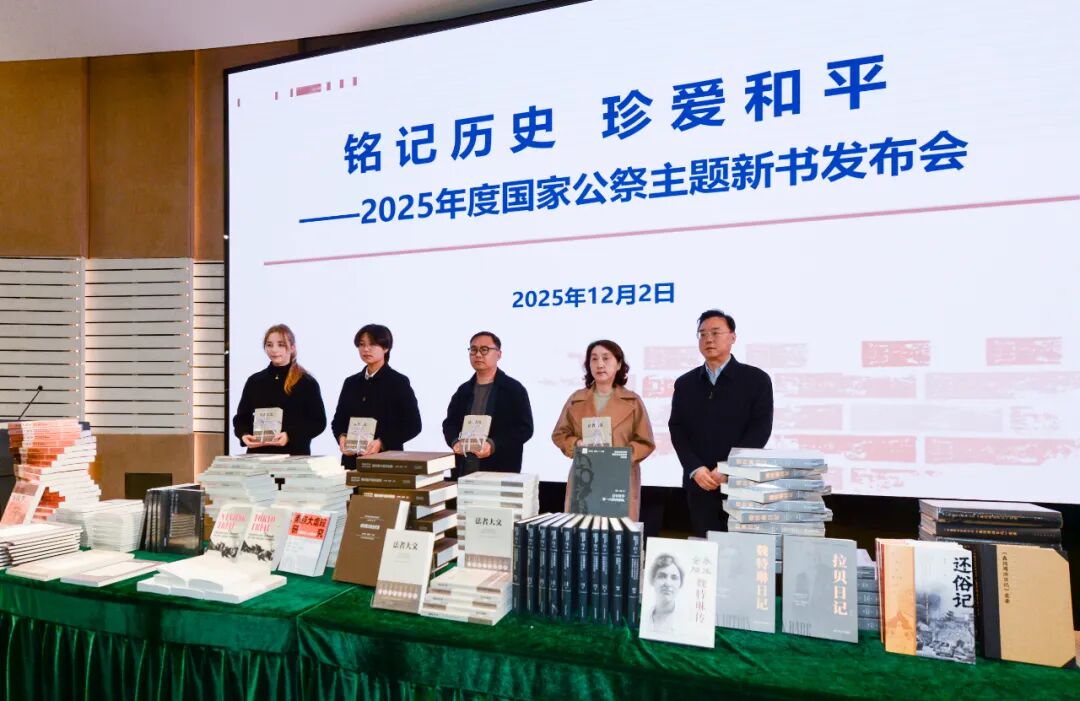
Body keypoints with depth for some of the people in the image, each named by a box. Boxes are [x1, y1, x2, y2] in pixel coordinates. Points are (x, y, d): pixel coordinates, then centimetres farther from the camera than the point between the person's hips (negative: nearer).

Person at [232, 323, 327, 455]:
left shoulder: (307, 382, -3)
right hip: (259, 454, 3)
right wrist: (244, 434, -8)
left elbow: (319, 421, -6)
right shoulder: (254, 381, 9)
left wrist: (290, 436, -20)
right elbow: (241, 418, 14)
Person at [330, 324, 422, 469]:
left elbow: (413, 425, -8)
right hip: (352, 460, 4)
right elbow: (338, 420, 15)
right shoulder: (351, 382, 10)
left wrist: (382, 443, -21)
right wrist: (342, 437, -7)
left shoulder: (399, 382, -4)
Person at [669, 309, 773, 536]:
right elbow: (677, 430, 5)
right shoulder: (685, 383, 11)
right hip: (699, 484, 3)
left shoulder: (756, 379, 2)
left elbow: (761, 429, -6)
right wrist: (695, 469, -10)